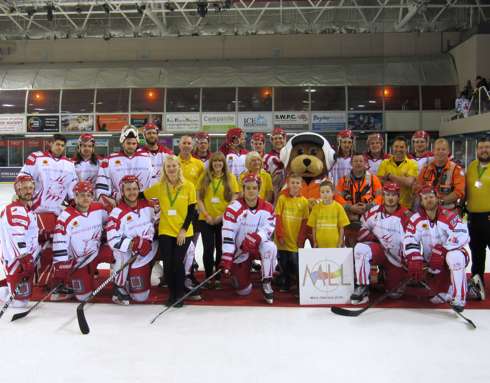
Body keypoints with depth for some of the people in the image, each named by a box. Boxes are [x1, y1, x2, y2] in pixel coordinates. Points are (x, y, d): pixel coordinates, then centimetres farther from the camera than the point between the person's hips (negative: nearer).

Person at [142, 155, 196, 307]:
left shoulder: (188, 186, -5)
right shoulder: (159, 186, -1)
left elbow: (192, 210, -4)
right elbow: (142, 196, 6)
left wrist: (184, 230, -8)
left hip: (184, 232, -1)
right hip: (165, 231, 2)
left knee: (178, 262, -6)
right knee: (167, 263, -1)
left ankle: (180, 295, 13)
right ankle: (172, 294, 20)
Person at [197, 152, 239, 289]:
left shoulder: (230, 177, 3)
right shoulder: (204, 177, 5)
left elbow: (234, 199, -1)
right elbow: (199, 199, 3)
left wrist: (223, 215, -10)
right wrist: (206, 215, -8)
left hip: (224, 220, 0)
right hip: (206, 220, 0)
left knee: (221, 250, 6)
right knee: (208, 249, 1)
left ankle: (218, 278, 18)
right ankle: (208, 277, 15)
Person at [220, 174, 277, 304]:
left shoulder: (267, 208, -6)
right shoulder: (234, 208, -17)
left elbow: (268, 229, -15)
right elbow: (227, 234, -23)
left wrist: (256, 237, -37)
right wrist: (226, 258, -29)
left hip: (259, 246, 2)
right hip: (239, 250, -2)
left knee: (270, 247, -35)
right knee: (244, 290, -1)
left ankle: (266, 283, -18)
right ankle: (235, 273, 35)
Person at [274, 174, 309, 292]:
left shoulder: (304, 201, 2)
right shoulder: (282, 198, 0)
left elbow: (305, 221, 2)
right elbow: (277, 218, -2)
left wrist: (301, 238, -4)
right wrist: (280, 235, -8)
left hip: (296, 241, -1)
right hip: (283, 239, 1)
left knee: (295, 264, -4)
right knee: (283, 263, 10)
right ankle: (285, 285, 25)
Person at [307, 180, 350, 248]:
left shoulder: (338, 207, -1)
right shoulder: (316, 207, 0)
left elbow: (341, 227, 2)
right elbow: (313, 227, 5)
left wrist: (340, 243, -1)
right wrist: (314, 243, 3)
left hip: (335, 245, 0)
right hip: (320, 245, 1)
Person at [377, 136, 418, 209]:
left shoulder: (412, 164, -1)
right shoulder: (385, 163, 4)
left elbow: (409, 182, -16)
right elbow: (379, 181, -6)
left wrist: (390, 176, -12)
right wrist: (402, 181, -14)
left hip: (405, 205, -1)